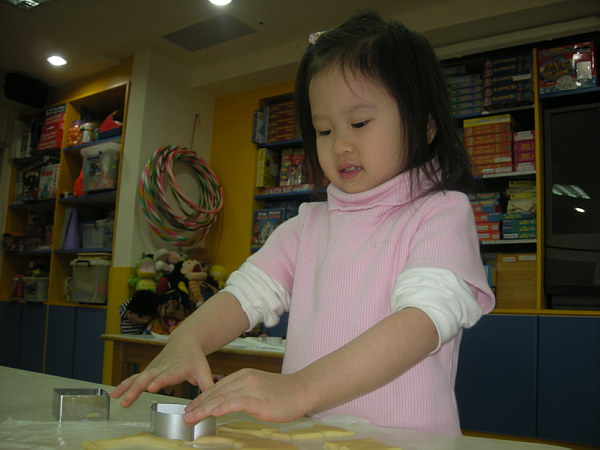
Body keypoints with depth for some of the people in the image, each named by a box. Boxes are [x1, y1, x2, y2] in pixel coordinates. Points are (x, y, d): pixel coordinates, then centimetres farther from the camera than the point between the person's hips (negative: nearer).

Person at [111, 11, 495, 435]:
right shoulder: (308, 225, 13)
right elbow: (247, 291, 3)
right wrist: (186, 342, -18)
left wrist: (300, 390, -30)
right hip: (308, 437, 5)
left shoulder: (442, 212, -3)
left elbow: (425, 316, -18)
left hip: (407, 438, -4)